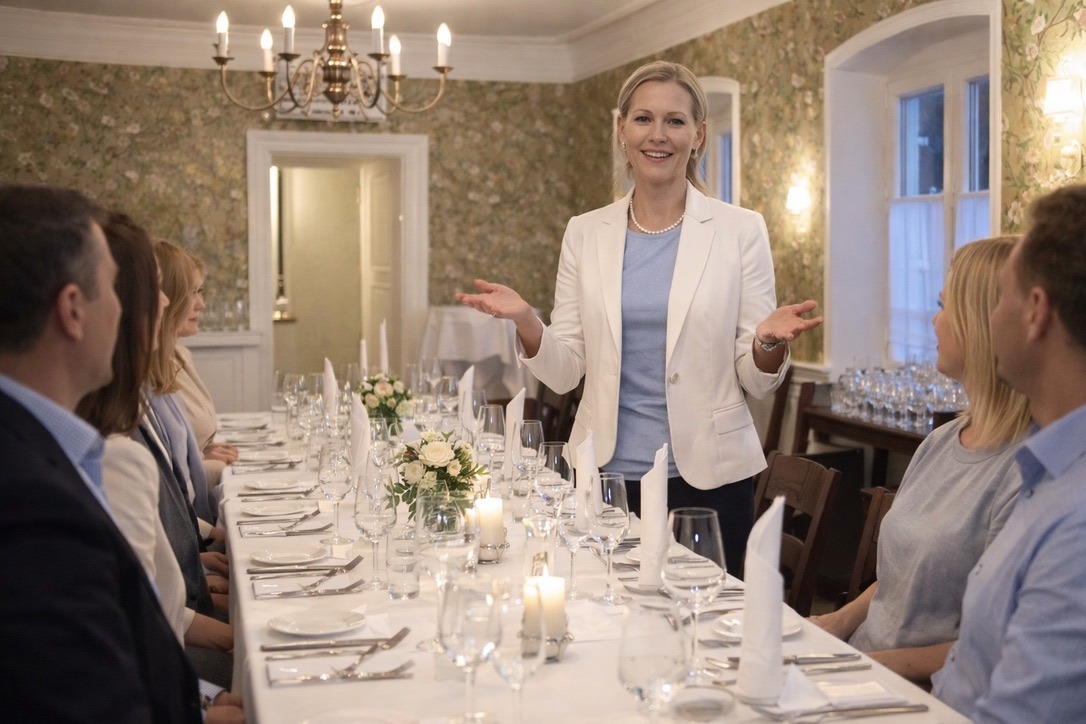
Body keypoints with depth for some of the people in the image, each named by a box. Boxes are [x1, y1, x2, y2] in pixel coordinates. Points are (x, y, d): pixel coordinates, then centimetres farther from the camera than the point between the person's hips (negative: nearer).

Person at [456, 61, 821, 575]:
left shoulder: (740, 230, -1)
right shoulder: (585, 233, 5)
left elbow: (757, 383, 0)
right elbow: (565, 373, 4)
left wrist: (769, 343, -21)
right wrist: (525, 322, -14)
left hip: (709, 478, -1)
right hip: (608, 474, 2)